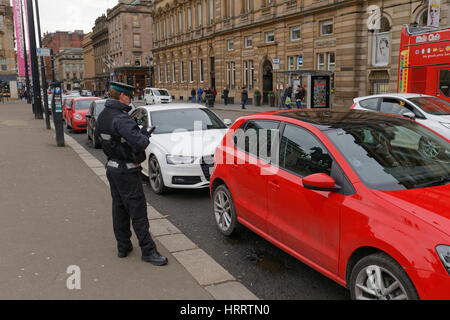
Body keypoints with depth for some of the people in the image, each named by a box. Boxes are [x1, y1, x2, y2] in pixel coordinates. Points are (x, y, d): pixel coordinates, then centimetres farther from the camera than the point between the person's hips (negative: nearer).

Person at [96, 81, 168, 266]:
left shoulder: (103, 116, 7)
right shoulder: (121, 119, -23)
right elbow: (139, 143, -31)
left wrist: (140, 132, 1)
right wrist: (145, 135, -9)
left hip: (112, 168, 9)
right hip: (126, 171, -9)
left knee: (119, 208, 17)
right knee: (138, 211, -3)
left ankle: (123, 246, 27)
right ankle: (148, 251, 5)